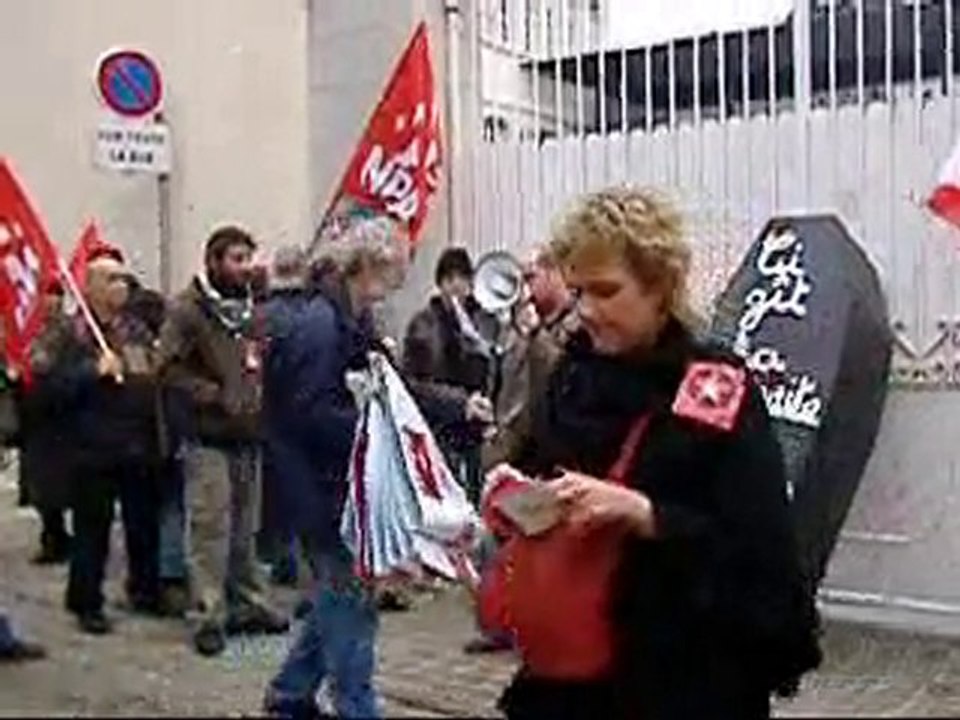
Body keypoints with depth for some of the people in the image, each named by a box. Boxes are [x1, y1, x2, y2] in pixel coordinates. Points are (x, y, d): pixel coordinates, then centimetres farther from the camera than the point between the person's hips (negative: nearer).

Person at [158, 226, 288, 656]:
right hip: (208, 438, -7)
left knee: (245, 527, 15)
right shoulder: (188, 309, -8)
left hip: (249, 435, 7)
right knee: (210, 527, -6)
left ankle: (248, 604, 25)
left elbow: (266, 363, 24)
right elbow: (170, 368, -15)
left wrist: (262, 398, 7)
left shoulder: (251, 309, 14)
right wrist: (216, 396, -18)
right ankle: (207, 616, 0)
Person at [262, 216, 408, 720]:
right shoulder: (318, 323, -18)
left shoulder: (348, 320, 11)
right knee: (350, 594, -1)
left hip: (338, 480, 10)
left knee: (339, 591, 17)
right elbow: (311, 415, -23)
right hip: (319, 483, -10)